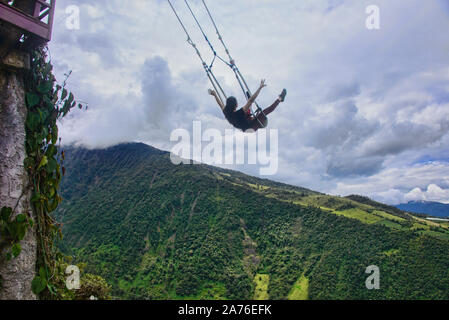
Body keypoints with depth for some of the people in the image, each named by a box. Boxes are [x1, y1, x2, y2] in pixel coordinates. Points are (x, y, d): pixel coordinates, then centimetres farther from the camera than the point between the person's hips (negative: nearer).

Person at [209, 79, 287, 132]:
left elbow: (220, 103, -2)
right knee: (266, 111, -12)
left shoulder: (226, 113, -21)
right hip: (251, 127, -8)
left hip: (243, 129, 8)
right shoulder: (240, 113, -40)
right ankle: (280, 99, 3)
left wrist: (215, 95, 12)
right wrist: (260, 87, -40)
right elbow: (252, 100, -41)